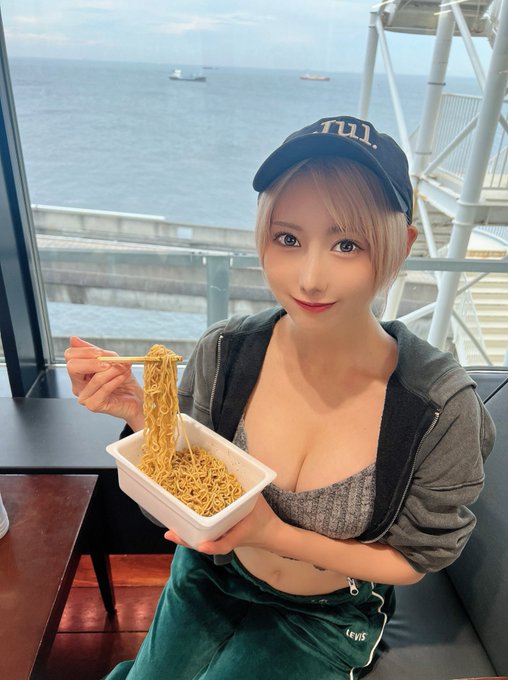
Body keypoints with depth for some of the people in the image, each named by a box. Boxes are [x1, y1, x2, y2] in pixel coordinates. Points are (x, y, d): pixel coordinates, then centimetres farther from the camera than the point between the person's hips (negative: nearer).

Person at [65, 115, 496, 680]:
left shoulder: (442, 405, -29)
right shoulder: (225, 353, -23)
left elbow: (415, 558, -14)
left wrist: (276, 534, -28)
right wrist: (142, 416, -27)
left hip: (325, 615, -1)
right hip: (211, 577, 2)